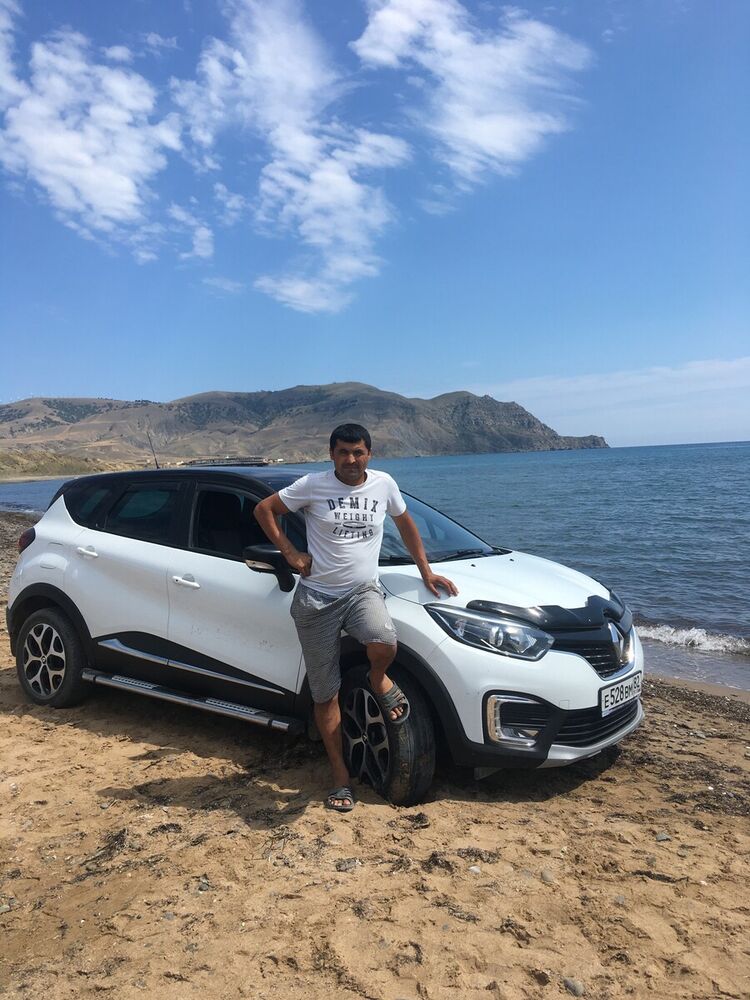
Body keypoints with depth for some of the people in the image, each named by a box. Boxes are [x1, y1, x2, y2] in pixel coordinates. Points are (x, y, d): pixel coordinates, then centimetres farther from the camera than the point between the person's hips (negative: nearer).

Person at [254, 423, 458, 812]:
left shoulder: (383, 484, 2)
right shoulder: (312, 485, -5)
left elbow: (405, 524, 17)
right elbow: (264, 510, 3)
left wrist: (426, 572, 16)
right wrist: (291, 553, -4)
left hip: (364, 591, 1)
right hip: (317, 598, -1)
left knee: (384, 642, -34)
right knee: (325, 694, 5)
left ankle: (379, 680, 5)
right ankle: (341, 776, 23)